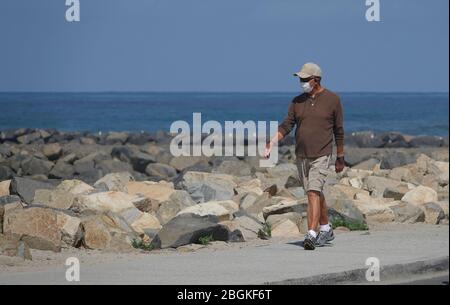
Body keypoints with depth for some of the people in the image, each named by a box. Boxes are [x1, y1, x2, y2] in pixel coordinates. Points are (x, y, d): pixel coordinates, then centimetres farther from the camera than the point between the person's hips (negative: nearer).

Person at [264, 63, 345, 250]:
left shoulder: (332, 100, -3)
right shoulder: (297, 101, 7)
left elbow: (339, 131, 3)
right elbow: (286, 126, 4)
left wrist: (340, 158, 6)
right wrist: (272, 143, -12)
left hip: (321, 156, -5)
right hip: (301, 156, 5)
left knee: (313, 193, -18)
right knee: (315, 194, 15)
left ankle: (311, 235, -24)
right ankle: (326, 230, 31)